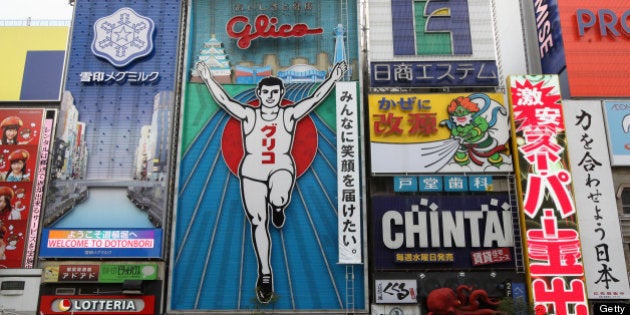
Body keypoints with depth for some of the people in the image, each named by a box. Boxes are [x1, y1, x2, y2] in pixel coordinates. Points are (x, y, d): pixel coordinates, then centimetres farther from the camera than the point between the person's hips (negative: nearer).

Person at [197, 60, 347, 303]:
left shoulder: (290, 115, 0)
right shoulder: (249, 115, 1)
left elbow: (315, 98, -5)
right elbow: (224, 100, -5)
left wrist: (333, 78, -12)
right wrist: (208, 79, -12)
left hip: (281, 169, -1)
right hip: (252, 174, 1)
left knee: (277, 199, -37)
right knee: (258, 224, 3)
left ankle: (277, 208, 3)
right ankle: (265, 274, 18)